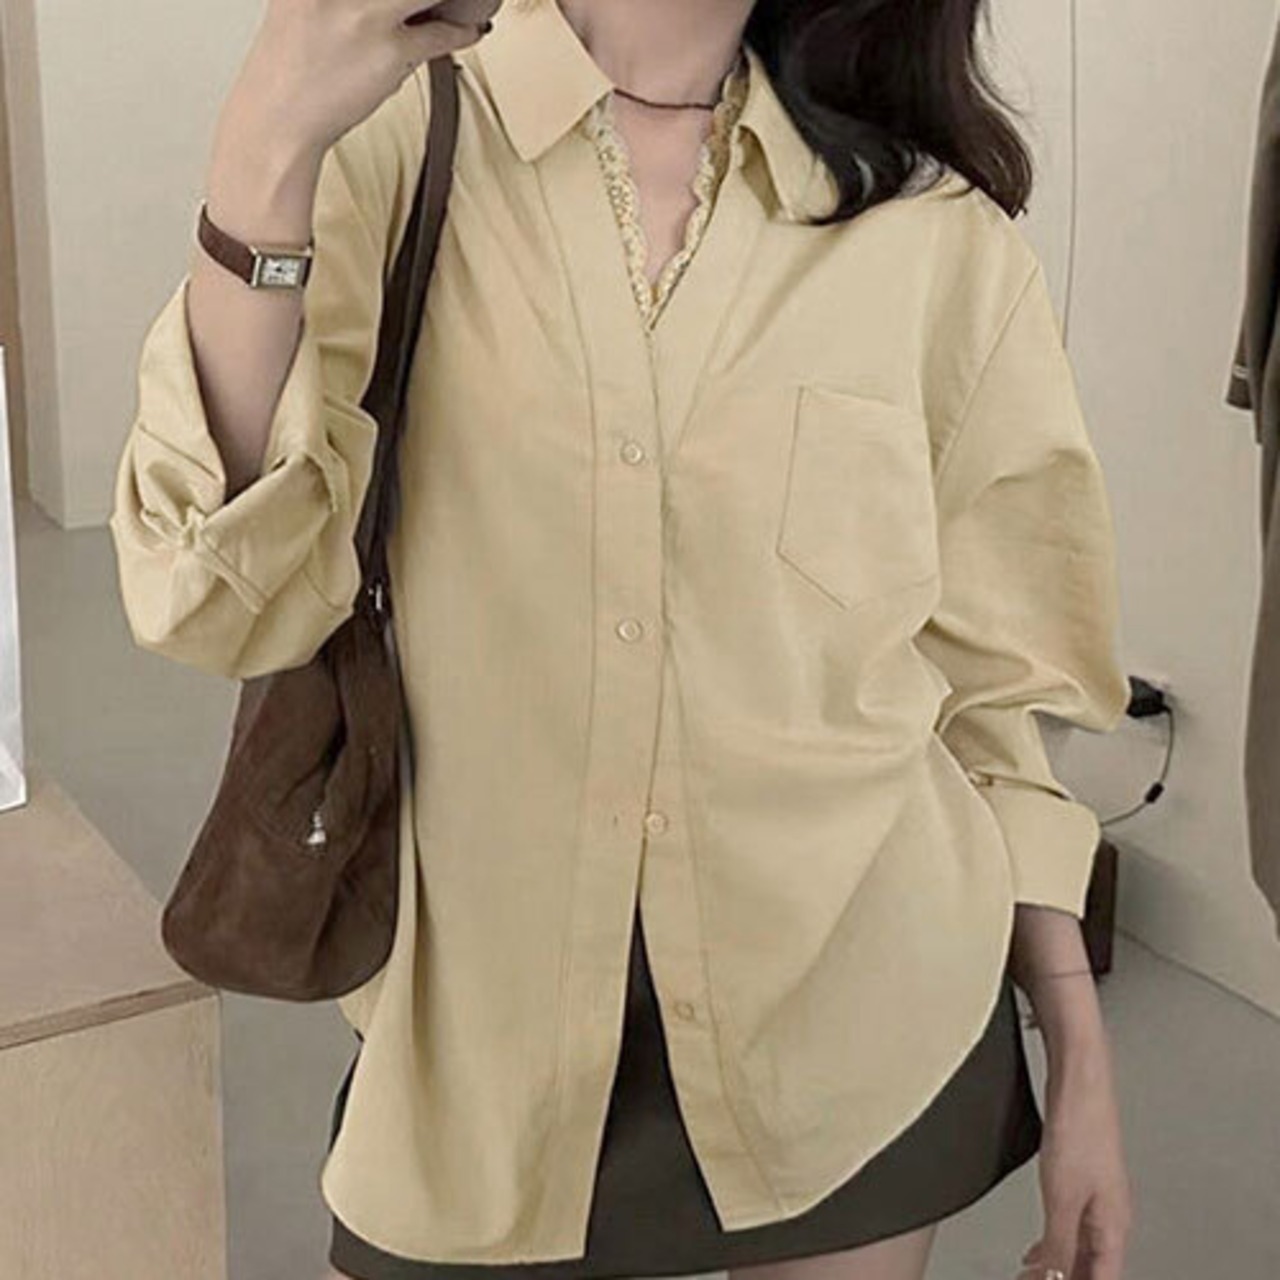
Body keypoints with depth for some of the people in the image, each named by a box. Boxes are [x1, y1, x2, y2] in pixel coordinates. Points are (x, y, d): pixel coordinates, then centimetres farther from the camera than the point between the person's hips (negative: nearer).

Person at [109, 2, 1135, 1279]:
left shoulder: (936, 229, -4)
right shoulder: (391, 140, -6)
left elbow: (986, 677, 4)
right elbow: (219, 600, -16)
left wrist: (1081, 1056, 5)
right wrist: (268, 145, -25)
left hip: (859, 1033, 1)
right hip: (488, 1033, -1)